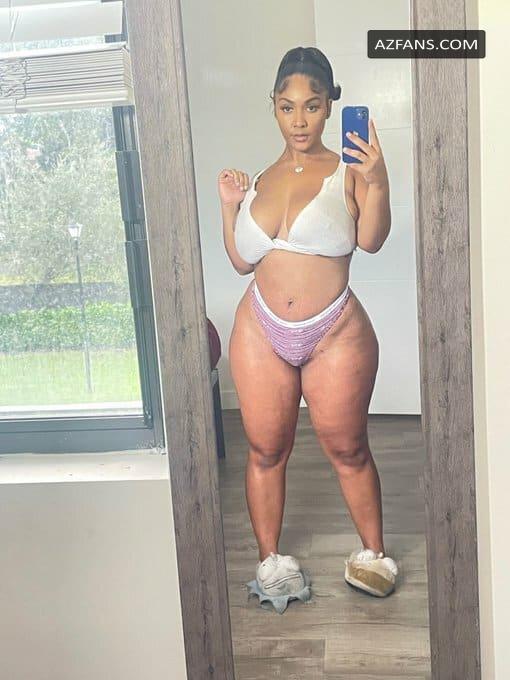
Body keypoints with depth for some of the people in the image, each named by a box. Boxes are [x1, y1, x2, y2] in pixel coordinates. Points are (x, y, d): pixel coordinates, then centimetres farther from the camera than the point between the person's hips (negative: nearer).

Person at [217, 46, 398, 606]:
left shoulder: (348, 171, -4)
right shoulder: (261, 180, 9)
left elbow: (371, 240, -20)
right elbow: (242, 261, 13)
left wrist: (377, 182, -34)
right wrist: (229, 206, 2)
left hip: (334, 335, -3)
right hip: (262, 333, 4)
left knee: (348, 451, 9)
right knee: (265, 451, 10)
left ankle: (372, 553, 29)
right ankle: (269, 560, 27)